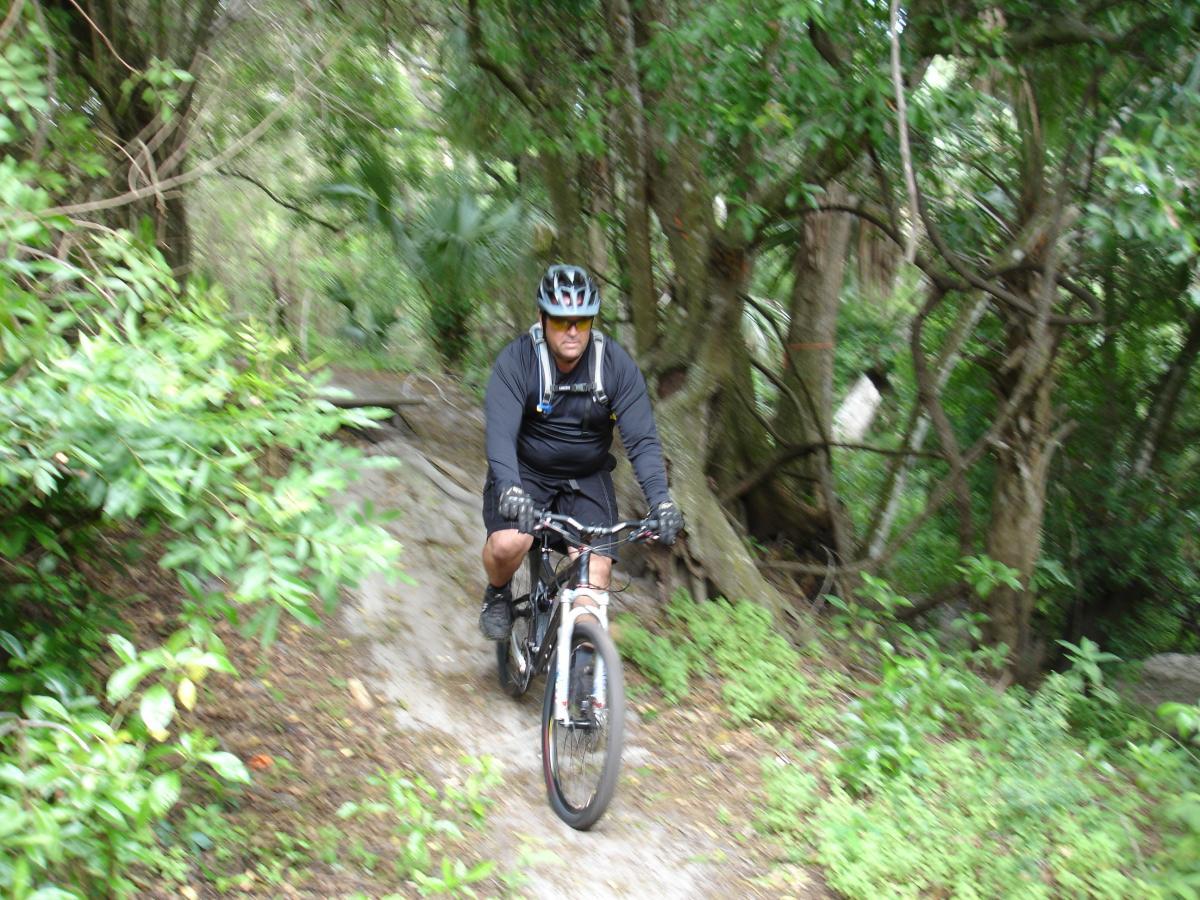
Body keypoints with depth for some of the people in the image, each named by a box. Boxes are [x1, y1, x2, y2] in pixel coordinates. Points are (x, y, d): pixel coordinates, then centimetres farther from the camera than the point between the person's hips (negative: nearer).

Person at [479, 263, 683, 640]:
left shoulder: (617, 365, -13)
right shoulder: (516, 360, -18)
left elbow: (642, 438, -17)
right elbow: (500, 431, -29)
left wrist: (661, 498, -32)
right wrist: (510, 489, -47)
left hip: (587, 478, 2)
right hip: (524, 472, -2)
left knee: (597, 571, -16)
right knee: (509, 542, -27)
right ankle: (497, 595, 7)